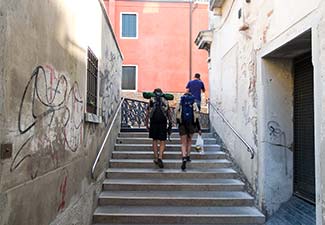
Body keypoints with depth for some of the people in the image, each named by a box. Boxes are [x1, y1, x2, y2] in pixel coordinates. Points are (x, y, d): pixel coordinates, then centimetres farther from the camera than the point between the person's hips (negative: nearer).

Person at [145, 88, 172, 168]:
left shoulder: (151, 100, 14)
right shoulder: (165, 101, 14)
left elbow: (147, 114, 12)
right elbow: (169, 114, 15)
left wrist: (146, 125, 17)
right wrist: (170, 124, 21)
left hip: (153, 122, 1)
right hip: (163, 123, -1)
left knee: (154, 140, 14)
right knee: (162, 142, 3)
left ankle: (156, 158, 15)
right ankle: (160, 157, -13)